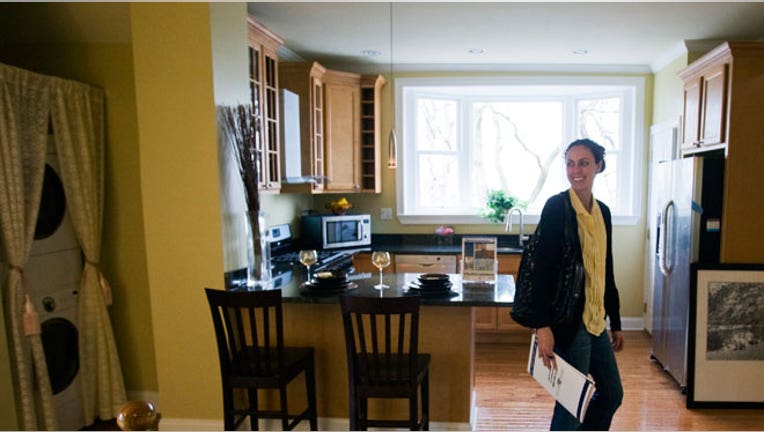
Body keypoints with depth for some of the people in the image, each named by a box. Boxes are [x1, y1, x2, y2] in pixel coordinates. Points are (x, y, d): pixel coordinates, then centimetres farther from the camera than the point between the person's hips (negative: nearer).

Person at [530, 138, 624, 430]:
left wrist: (615, 323, 17)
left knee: (612, 395, 19)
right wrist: (543, 326, -24)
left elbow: (606, 271, 15)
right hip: (569, 320, -8)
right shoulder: (557, 206, -12)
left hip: (596, 320, 8)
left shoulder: (602, 211, 10)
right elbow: (542, 269, -18)